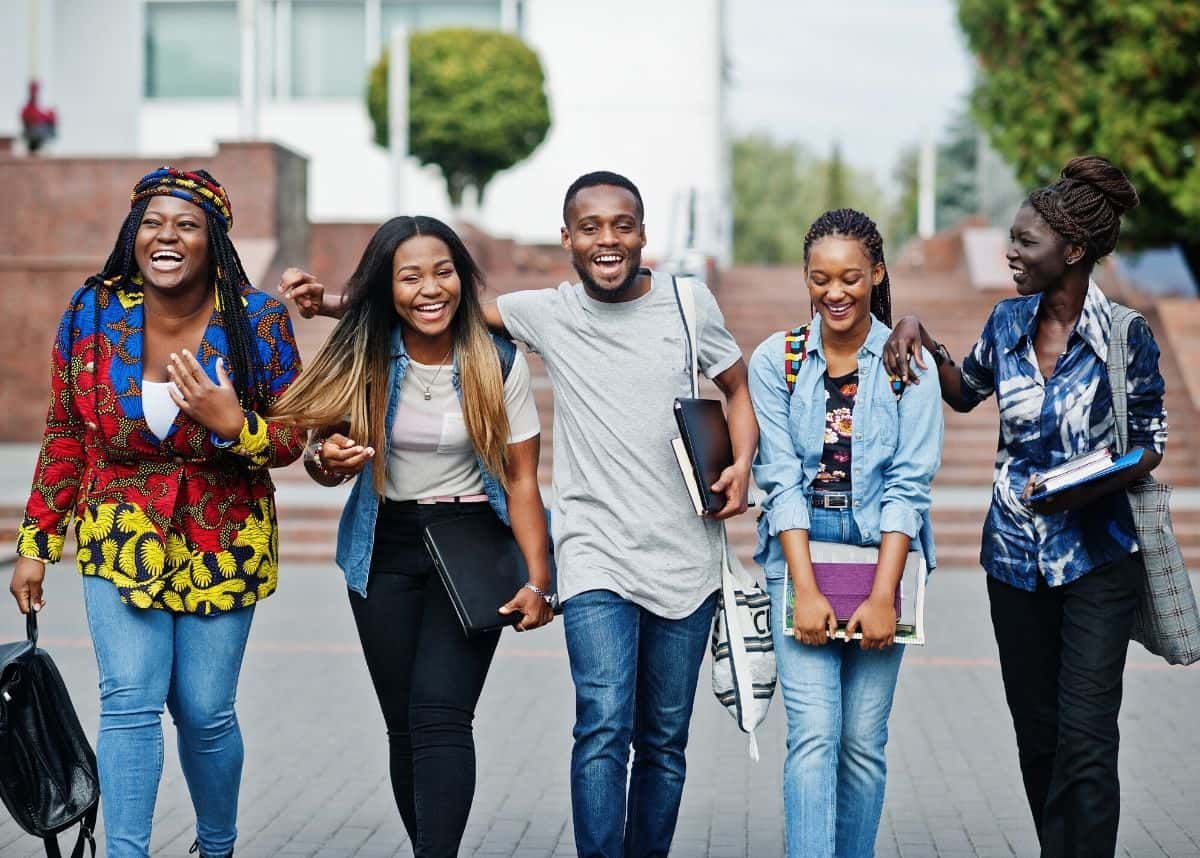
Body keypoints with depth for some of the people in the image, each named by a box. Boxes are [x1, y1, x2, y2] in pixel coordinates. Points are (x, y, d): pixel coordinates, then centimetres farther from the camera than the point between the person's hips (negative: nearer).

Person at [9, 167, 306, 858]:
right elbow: (65, 437, 5)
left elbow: (291, 439, -3)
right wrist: (37, 543, 6)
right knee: (130, 702, -11)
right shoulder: (92, 315, -5)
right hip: (121, 537, 1)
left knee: (205, 712, 4)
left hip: (221, 543, -1)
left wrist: (234, 424, -25)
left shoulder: (259, 320, -9)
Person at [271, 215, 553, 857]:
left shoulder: (499, 362, -8)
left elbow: (522, 479, -5)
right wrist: (328, 461, -19)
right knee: (404, 726, 7)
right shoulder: (362, 360, -3)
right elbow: (329, 463, 6)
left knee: (439, 712, -19)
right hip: (385, 550, 3)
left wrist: (538, 580, -15)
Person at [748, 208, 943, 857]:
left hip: (883, 554, 0)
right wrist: (806, 589, -11)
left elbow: (910, 485, -4)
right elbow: (781, 479, -3)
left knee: (864, 739, 2)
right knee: (813, 733, -11)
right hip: (799, 554, 0)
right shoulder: (775, 360, 2)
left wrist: (882, 595, -12)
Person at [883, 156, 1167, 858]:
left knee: (1086, 740, -9)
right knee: (1036, 735, 11)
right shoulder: (1009, 320, 2)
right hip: (1016, 555, 5)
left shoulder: (1126, 336, -10)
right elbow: (967, 392, 20)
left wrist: (1090, 488, -20)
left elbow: (1151, 443, -2)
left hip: (1096, 556, -4)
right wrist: (922, 339, 3)